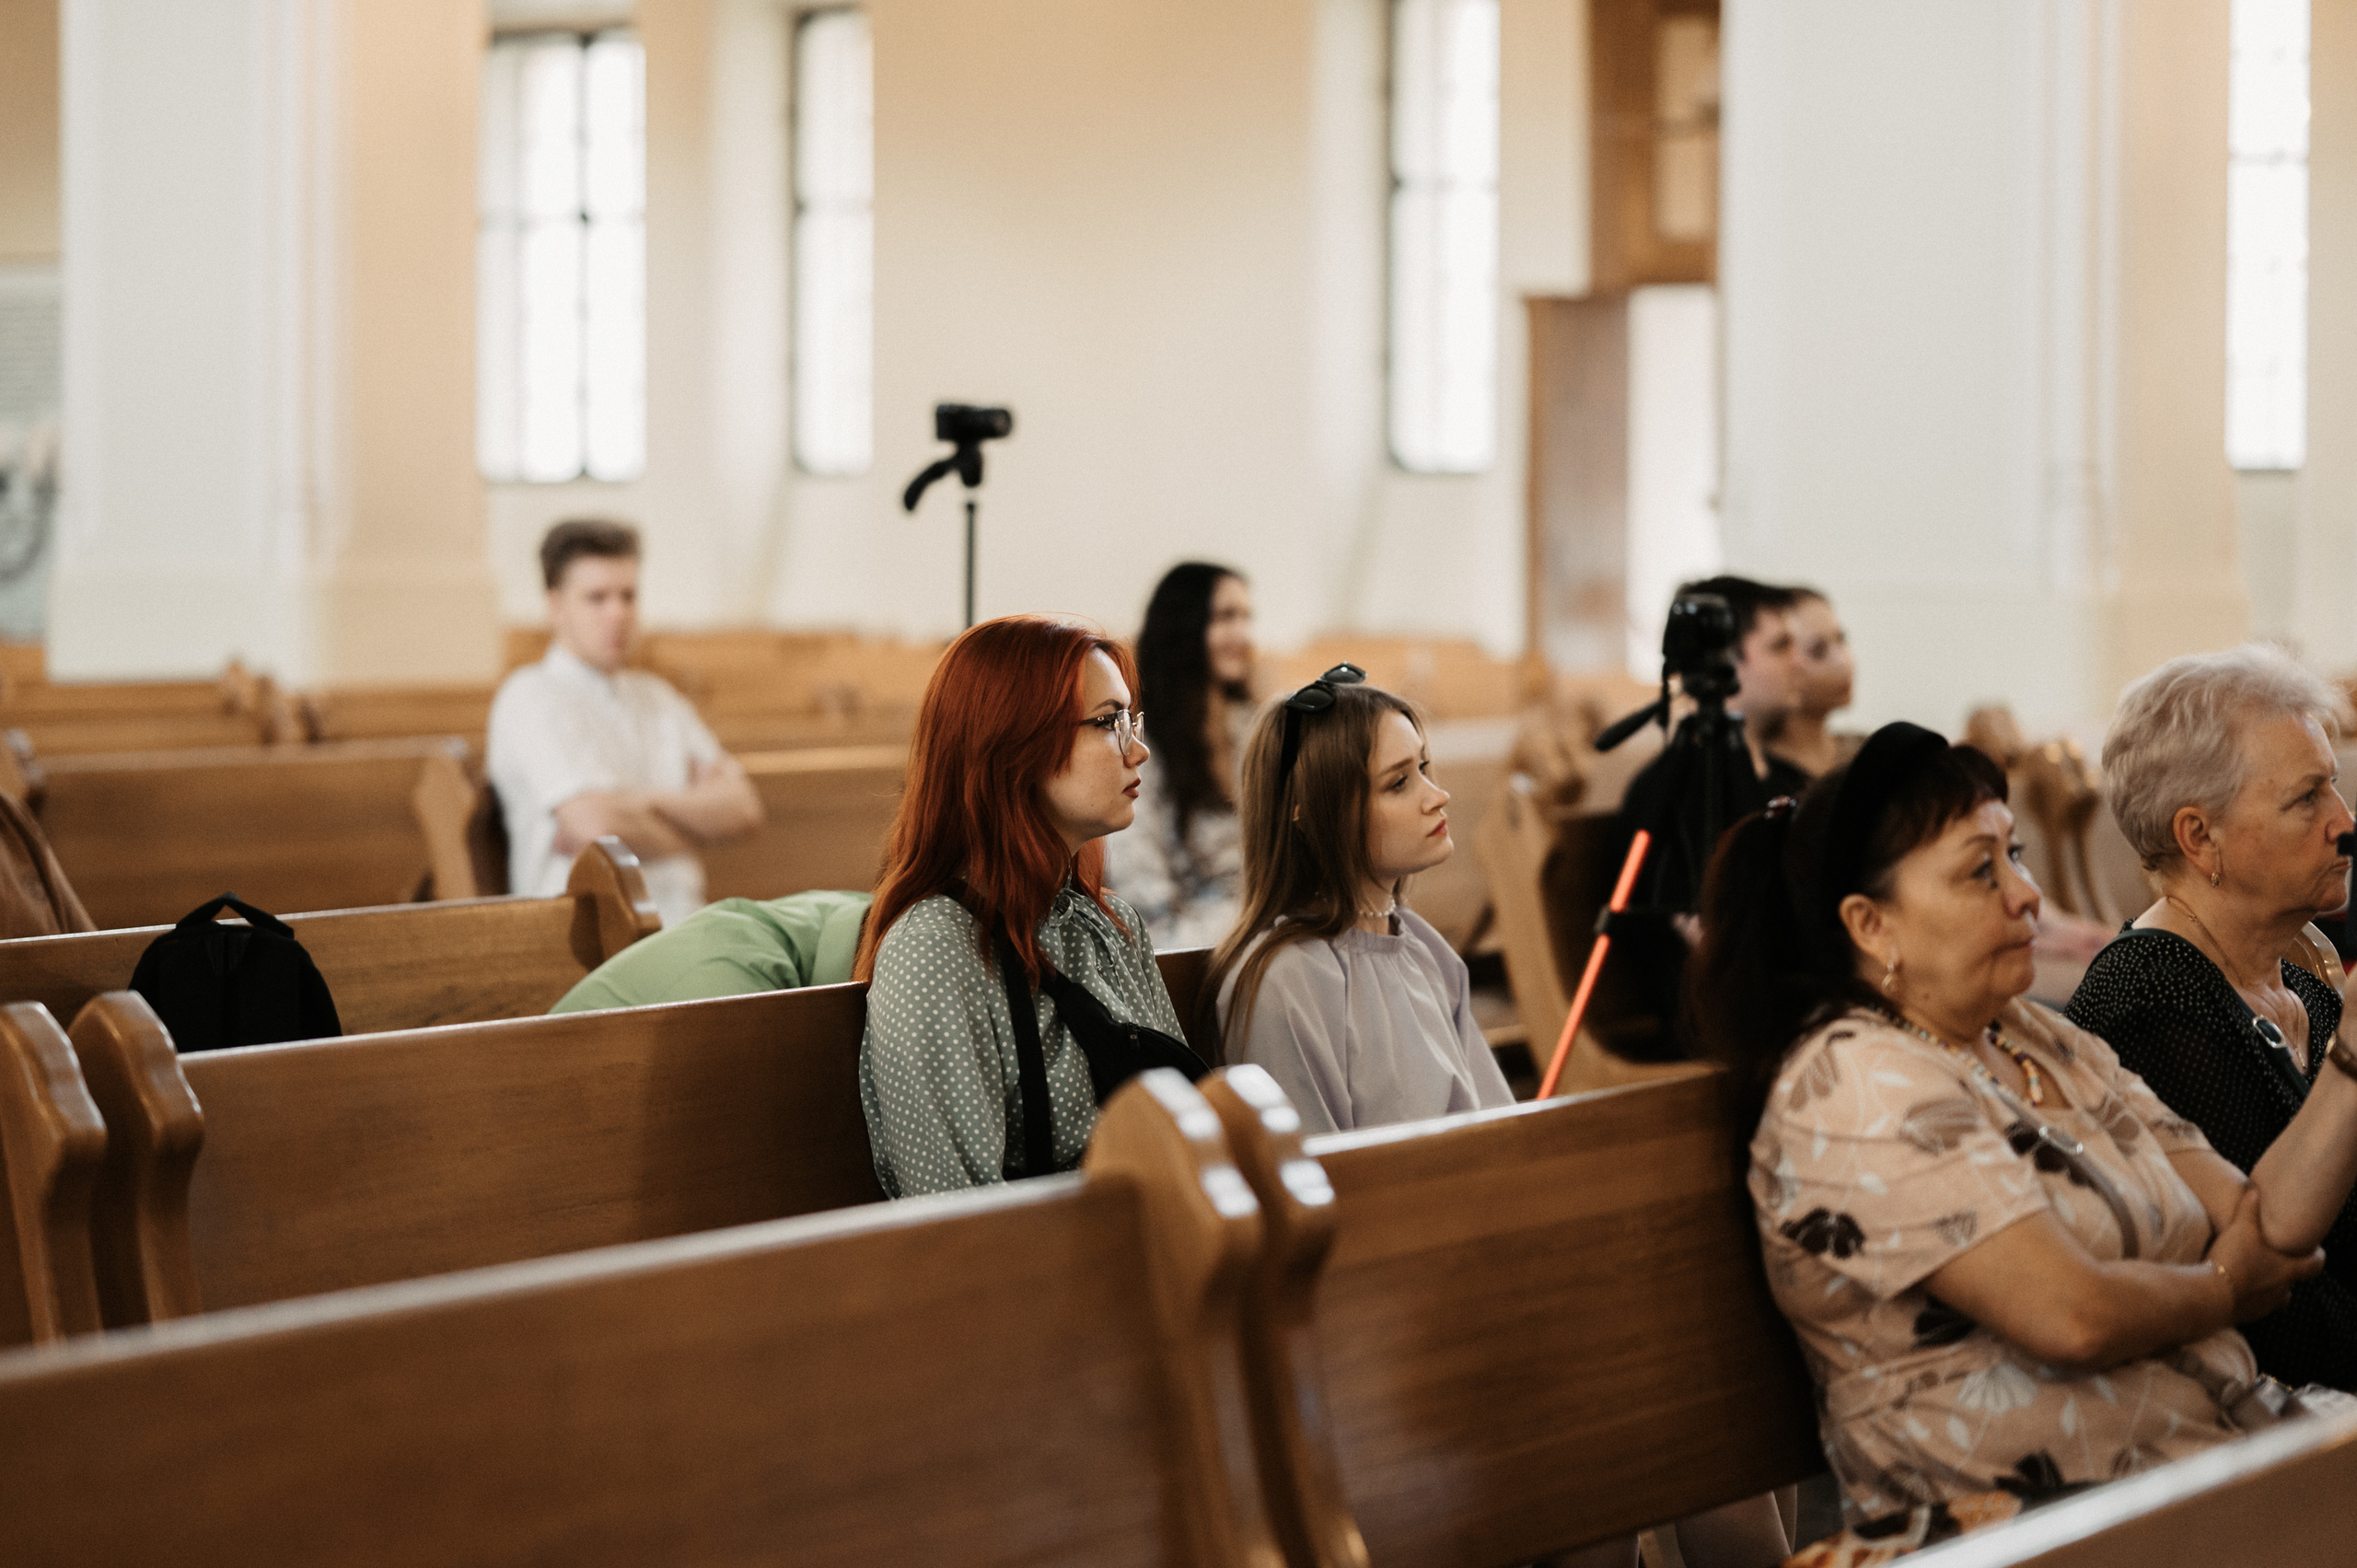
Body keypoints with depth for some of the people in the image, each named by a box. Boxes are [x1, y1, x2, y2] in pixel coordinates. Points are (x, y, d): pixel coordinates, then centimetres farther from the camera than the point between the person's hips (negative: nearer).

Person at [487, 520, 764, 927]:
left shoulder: (656, 696, 22)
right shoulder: (532, 698, -1)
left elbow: (742, 809, 10)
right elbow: (597, 824, -15)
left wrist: (649, 801, -8)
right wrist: (697, 821, 4)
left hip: (682, 925, 7)